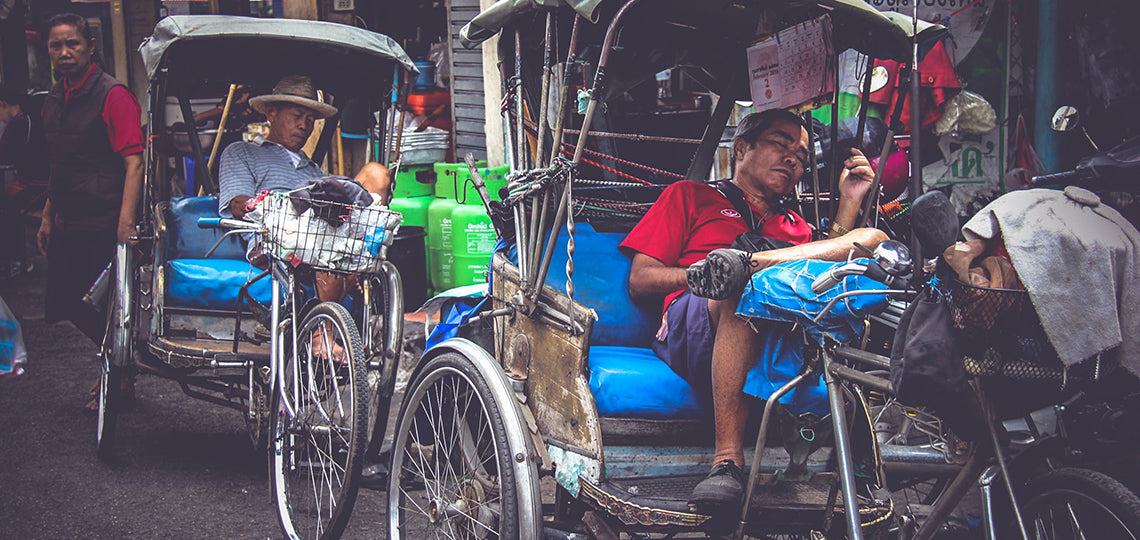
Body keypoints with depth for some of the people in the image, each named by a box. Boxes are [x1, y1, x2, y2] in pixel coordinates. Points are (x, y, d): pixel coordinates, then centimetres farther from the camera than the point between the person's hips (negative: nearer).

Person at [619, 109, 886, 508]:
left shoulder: (796, 228, 40)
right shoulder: (690, 196, 28)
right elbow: (639, 280, 15)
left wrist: (848, 203, 20)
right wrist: (701, 272, -2)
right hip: (690, 330, -3)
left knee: (874, 239, -10)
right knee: (740, 282, -40)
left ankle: (752, 261, -27)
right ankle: (728, 461, -44)